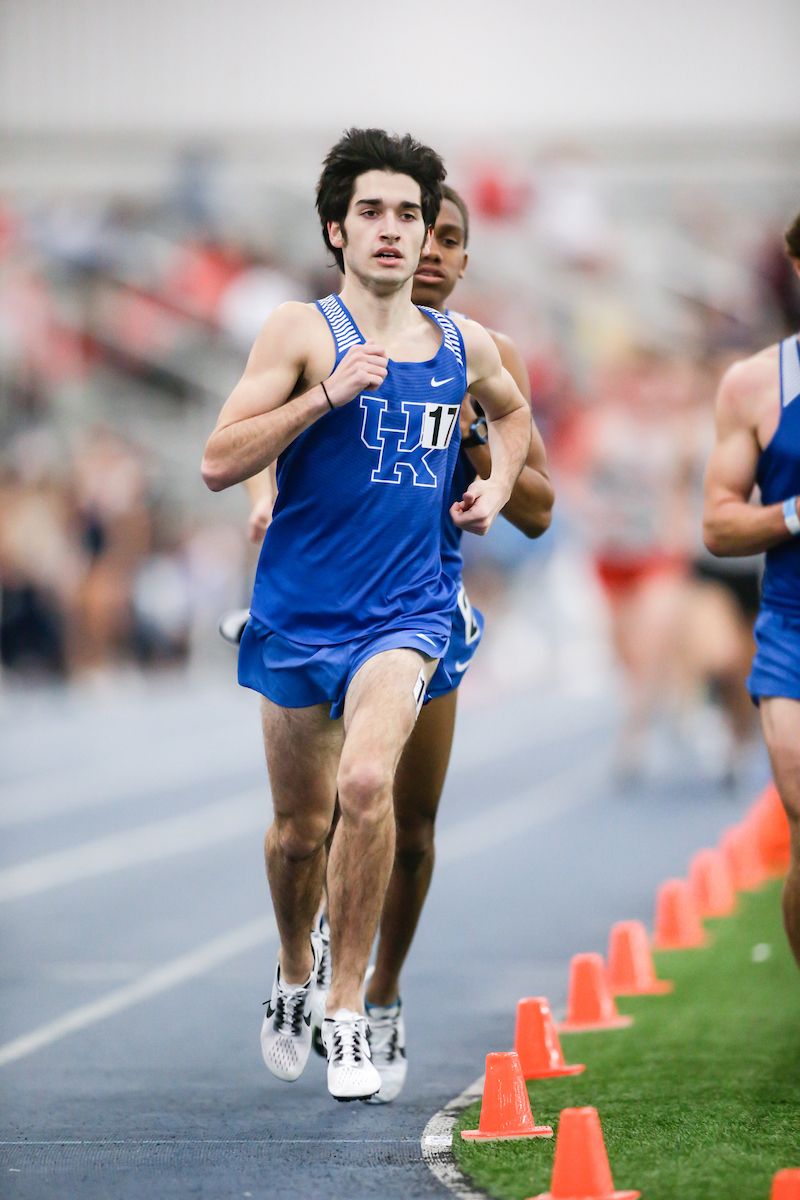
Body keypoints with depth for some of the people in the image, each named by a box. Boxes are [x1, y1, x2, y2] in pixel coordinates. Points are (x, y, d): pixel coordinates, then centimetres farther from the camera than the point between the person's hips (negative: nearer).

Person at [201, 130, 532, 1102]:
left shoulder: (464, 347, 8)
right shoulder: (302, 332, -5)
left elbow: (511, 410, 32)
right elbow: (218, 464, -13)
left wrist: (496, 487, 14)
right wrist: (327, 394, -21)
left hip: (405, 612, 1)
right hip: (299, 612, -1)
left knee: (366, 784, -24)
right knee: (300, 825, 10)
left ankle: (349, 1013, -12)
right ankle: (294, 977, 41)